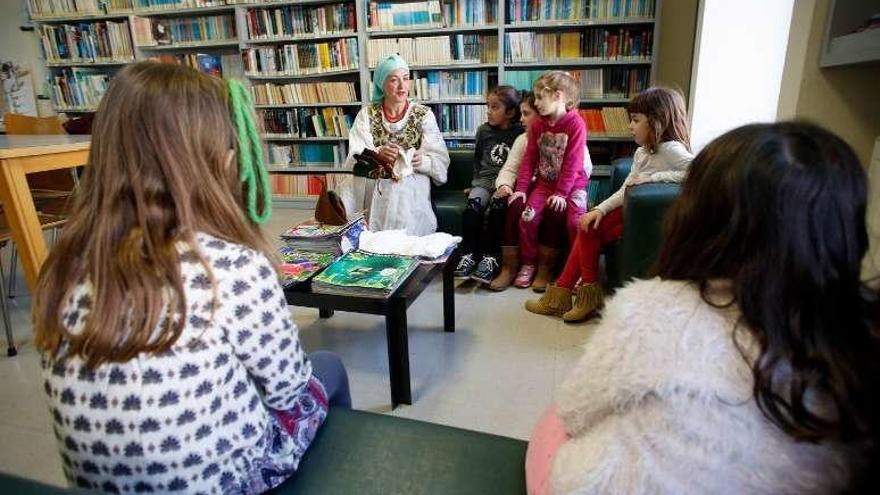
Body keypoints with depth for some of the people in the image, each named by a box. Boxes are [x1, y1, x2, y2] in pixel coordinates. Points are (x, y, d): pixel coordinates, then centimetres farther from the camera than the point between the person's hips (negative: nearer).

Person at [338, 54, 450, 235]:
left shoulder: (424, 114, 7)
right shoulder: (367, 114, 9)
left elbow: (441, 159, 1)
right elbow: (355, 157, -2)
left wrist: (423, 161, -22)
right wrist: (378, 154, -24)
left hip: (412, 192, 0)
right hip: (374, 192, 1)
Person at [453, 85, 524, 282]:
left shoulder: (520, 133, 3)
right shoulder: (484, 131, 16)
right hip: (484, 180, 4)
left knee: (495, 207, -32)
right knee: (473, 204, -27)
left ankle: (489, 257, -28)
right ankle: (468, 253, -23)